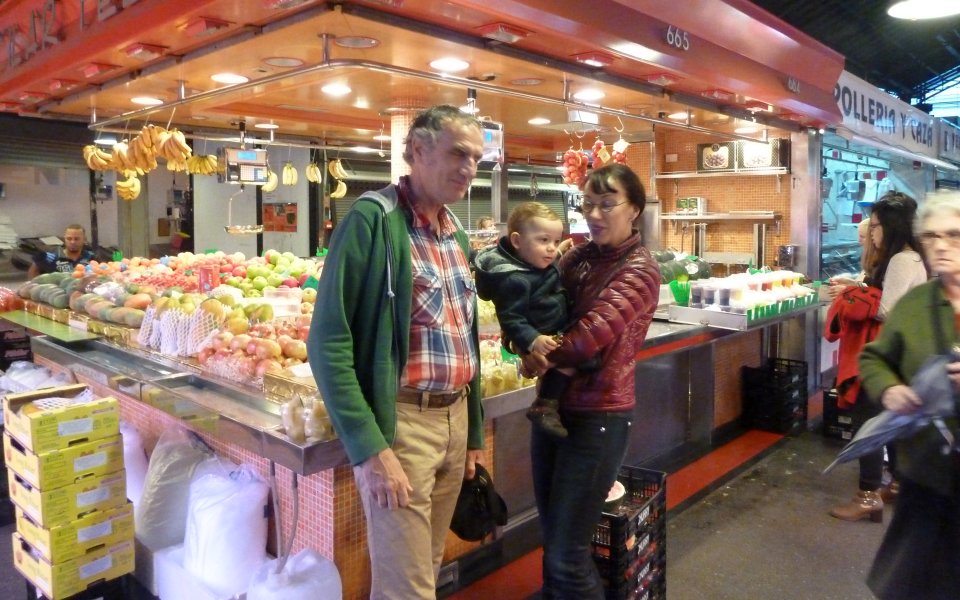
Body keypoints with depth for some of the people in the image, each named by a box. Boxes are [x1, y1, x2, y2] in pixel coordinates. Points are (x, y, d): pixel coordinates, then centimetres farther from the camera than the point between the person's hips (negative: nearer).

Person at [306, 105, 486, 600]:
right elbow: (328, 341, -17)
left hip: (456, 419, 8)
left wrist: (474, 430, 17)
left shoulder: (457, 234, 11)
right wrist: (369, 447, -20)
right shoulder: (372, 220, -13)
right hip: (401, 423, -7)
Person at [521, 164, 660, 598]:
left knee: (567, 553, -1)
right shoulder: (577, 257, 9)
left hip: (599, 415, -6)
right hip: (553, 405, 7)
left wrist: (541, 358, -9)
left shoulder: (639, 269, -11)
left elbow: (595, 331, -23)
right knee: (550, 540, 17)